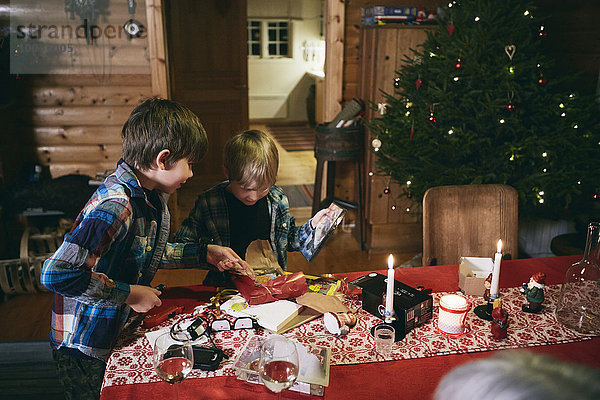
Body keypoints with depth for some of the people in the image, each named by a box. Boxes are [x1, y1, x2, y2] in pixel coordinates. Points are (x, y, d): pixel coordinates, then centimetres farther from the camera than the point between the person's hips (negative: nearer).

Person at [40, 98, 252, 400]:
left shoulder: (152, 195, 0)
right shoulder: (115, 206, -30)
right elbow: (56, 273, -32)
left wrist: (204, 254, 9)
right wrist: (128, 293, -25)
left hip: (120, 333, 8)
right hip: (86, 350, -8)